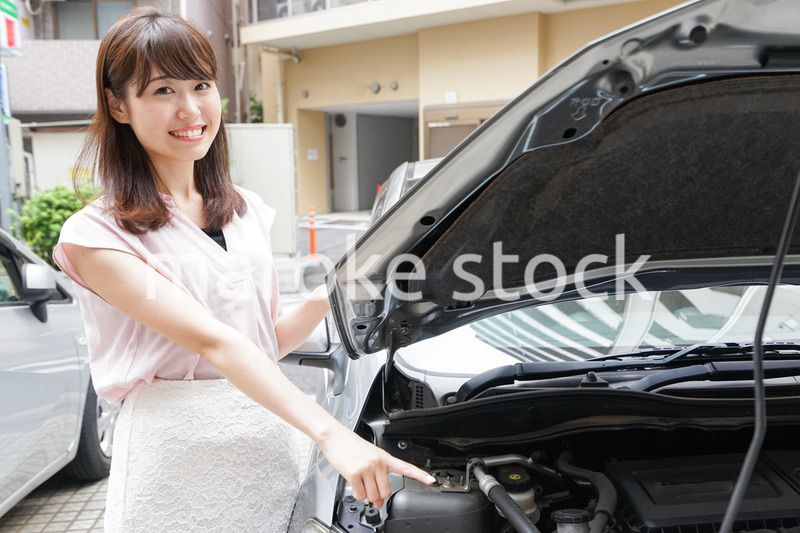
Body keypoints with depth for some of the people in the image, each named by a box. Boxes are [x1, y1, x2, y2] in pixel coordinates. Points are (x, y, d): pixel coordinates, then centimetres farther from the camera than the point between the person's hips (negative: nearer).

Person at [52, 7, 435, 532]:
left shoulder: (249, 212, 6)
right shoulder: (96, 236, -11)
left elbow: (270, 340, 9)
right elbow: (211, 340, -24)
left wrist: (325, 297, -10)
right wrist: (330, 433, -31)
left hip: (270, 444, 5)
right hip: (177, 461, -5)